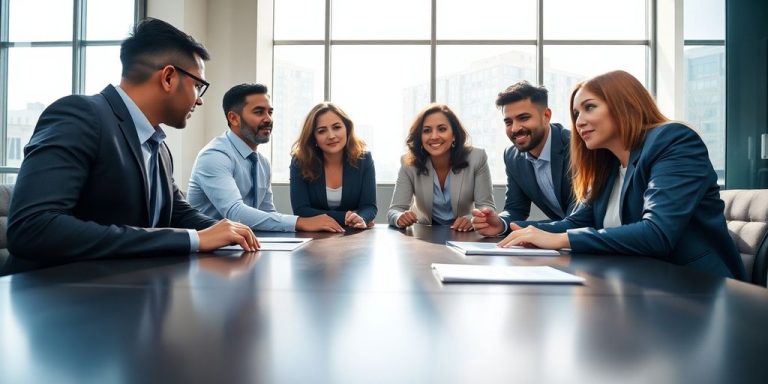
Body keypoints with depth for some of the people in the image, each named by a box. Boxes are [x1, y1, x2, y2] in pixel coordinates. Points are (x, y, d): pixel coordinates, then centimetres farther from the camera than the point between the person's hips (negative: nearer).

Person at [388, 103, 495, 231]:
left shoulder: (477, 159, -12)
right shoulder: (409, 163, -11)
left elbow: (487, 206, -10)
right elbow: (395, 210, -12)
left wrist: (473, 220, -32)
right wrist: (400, 218, -35)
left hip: (464, 234, -2)